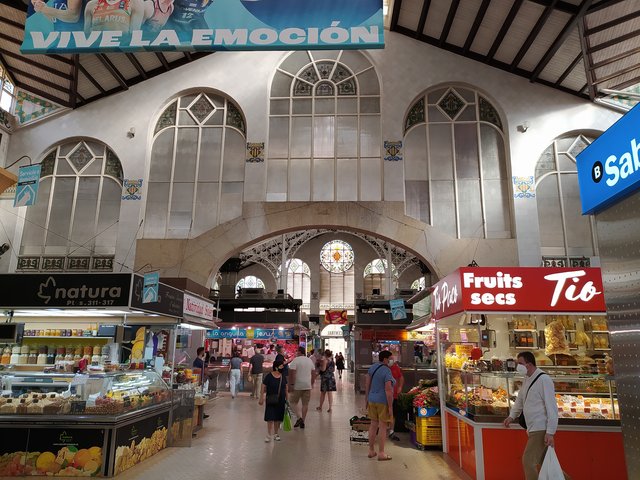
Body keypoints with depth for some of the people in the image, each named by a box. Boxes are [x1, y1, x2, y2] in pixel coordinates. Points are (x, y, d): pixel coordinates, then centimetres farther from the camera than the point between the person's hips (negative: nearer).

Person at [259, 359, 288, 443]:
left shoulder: (283, 377, 3)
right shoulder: (268, 377, -11)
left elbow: (286, 389, 11)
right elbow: (263, 389, -7)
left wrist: (287, 399, 10)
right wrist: (261, 399, -8)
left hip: (281, 401, 4)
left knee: (278, 418, 9)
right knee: (270, 418, -4)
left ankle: (275, 434, 24)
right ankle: (269, 435, 8)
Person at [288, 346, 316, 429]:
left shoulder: (295, 360, -10)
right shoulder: (310, 360, 10)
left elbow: (292, 374, -16)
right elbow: (313, 373, 14)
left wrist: (291, 384, -11)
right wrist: (312, 383, 20)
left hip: (297, 386, -5)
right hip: (308, 386, 5)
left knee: (293, 402, 8)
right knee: (305, 404, 9)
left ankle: (299, 418, -7)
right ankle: (302, 421, 11)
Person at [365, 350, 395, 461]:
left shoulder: (372, 368, 5)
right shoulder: (387, 371, -16)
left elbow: (367, 385, 8)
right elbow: (388, 390, -19)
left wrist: (366, 399, 15)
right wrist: (390, 407, -15)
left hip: (372, 400, 7)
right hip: (383, 402, -7)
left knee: (373, 425, 16)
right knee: (383, 427, 4)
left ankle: (371, 451, 25)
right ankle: (381, 453, 11)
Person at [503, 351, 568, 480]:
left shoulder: (544, 380, -16)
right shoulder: (527, 380, 10)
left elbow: (552, 407, -18)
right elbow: (520, 400, 21)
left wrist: (550, 432, -20)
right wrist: (512, 416, 7)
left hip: (541, 429, -9)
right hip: (533, 429, 9)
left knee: (528, 461, -8)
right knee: (543, 462, 18)